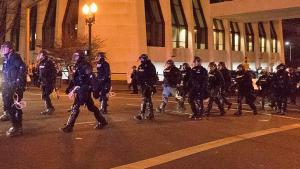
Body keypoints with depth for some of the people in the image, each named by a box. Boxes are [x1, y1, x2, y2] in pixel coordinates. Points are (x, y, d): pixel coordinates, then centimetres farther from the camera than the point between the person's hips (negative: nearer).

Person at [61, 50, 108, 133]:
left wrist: (95, 89, -25)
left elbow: (92, 78, -20)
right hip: (80, 90, 10)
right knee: (91, 106, 14)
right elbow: (74, 79, 23)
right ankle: (102, 121, 24)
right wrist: (69, 89, 23)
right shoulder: (77, 66, 16)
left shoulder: (85, 65, -13)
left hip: (84, 90, -10)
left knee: (75, 107, -9)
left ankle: (69, 126, -5)